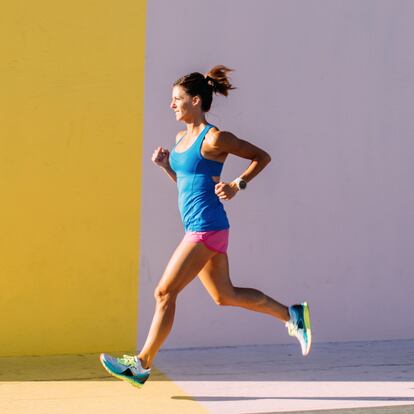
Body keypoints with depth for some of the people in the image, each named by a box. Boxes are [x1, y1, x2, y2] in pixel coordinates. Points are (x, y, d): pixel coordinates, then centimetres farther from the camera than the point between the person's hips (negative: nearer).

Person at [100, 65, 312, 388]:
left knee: (165, 292, -7)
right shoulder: (182, 138, 12)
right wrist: (165, 165, 6)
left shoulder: (214, 139, -12)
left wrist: (237, 185, -13)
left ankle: (143, 364, 1)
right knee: (225, 296, 16)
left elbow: (262, 157, -3)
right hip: (198, 228, 10)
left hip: (207, 228, -10)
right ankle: (292, 315, 28)